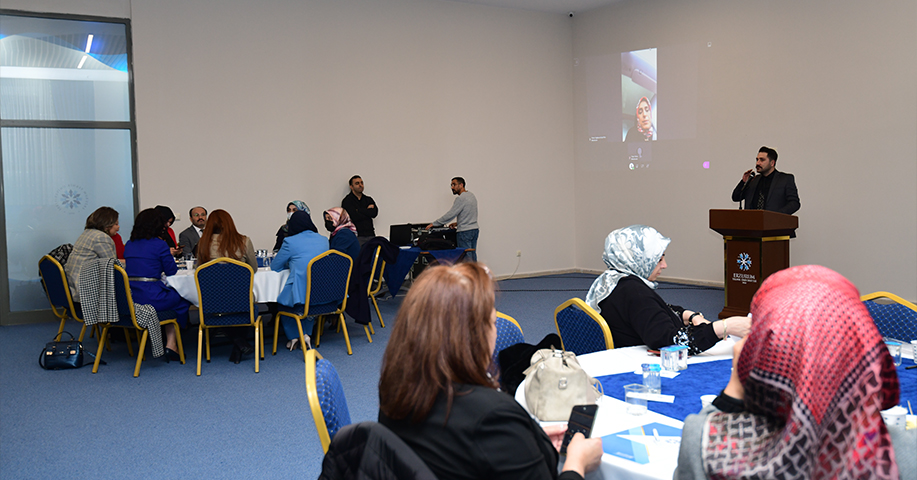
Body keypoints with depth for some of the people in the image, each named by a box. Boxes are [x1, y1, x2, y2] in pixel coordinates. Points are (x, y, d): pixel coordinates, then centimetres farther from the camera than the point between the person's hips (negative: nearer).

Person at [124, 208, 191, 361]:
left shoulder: (129, 245, 14)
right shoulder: (159, 244, -6)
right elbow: (172, 271, 3)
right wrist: (168, 256, 23)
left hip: (129, 298, 7)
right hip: (151, 298, -7)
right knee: (182, 301, 17)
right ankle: (171, 344, 15)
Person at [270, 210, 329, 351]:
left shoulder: (290, 241, -3)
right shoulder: (324, 240, 11)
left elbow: (274, 266, 5)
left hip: (300, 294, -4)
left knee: (283, 301, 28)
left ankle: (294, 336, 25)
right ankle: (306, 334, 25)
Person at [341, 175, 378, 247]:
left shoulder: (369, 199, 20)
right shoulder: (347, 201, 5)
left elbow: (375, 213, 3)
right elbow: (354, 216, -10)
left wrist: (359, 210, -1)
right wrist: (368, 210, 4)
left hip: (370, 235, 4)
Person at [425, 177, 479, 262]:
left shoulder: (461, 198, -16)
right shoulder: (471, 195, 13)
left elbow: (450, 215, -17)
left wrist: (434, 224, -11)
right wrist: (458, 223, 19)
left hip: (464, 232, -9)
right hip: (474, 229, 9)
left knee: (466, 258, -7)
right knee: (473, 256, 11)